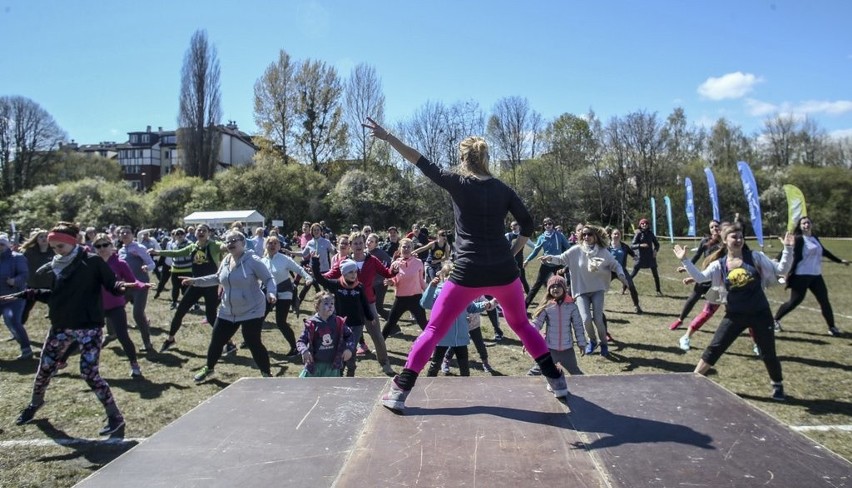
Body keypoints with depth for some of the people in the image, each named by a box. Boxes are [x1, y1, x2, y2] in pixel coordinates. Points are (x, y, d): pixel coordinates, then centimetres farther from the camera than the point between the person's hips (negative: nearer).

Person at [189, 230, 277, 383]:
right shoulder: (225, 260, 4)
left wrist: (270, 293, -34)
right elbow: (217, 278, 20)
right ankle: (208, 368, 39)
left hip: (251, 312, -7)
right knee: (216, 340, 14)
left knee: (253, 343, -5)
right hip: (227, 312, 7)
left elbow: (269, 279, -15)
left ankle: (266, 374, 12)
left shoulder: (253, 260, -17)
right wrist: (196, 281, 17)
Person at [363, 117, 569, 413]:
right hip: (503, 272, 3)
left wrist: (386, 136, -2)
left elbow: (422, 163, -4)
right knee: (521, 324, 24)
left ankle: (399, 392, 3)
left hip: (468, 275, -3)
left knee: (434, 329, 6)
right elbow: (528, 225, 9)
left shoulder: (459, 183, -3)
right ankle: (556, 381, 26)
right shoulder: (502, 188, 7)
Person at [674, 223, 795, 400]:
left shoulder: (754, 257, -6)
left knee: (768, 352, 9)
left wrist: (788, 249, -18)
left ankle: (778, 385, 34)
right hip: (735, 315, 1)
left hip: (760, 313, 0)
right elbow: (700, 277, -17)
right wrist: (685, 260, -26)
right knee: (714, 348, 1)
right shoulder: (719, 264, -5)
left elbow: (781, 270, -5)